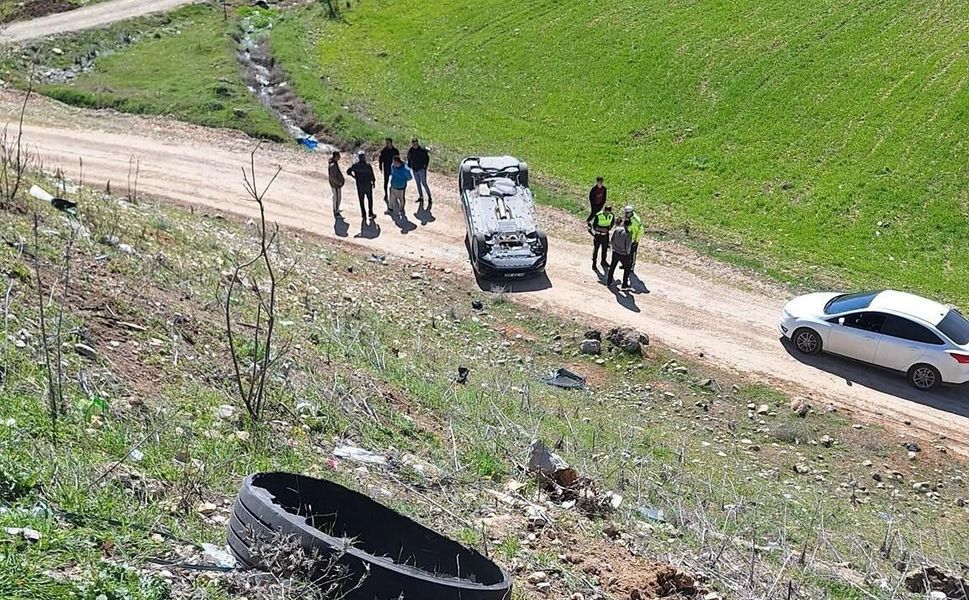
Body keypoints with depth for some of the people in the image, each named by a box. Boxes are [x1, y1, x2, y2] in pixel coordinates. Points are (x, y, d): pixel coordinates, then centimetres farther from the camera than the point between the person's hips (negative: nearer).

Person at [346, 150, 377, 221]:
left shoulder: (355, 165, -10)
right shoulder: (368, 165, -17)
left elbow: (348, 171, -6)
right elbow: (372, 175, -14)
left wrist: (354, 177, 8)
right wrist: (374, 182, 5)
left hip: (359, 185, 2)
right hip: (368, 185, -2)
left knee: (361, 200, 12)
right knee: (370, 199, 15)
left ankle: (364, 214, 17)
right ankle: (370, 213, 18)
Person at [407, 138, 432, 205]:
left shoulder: (422, 150, -12)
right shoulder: (410, 151, 2)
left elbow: (427, 158, -4)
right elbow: (409, 160, 16)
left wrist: (425, 165, -10)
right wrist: (409, 167, 8)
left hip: (422, 169, -5)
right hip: (415, 170, 5)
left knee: (424, 183, -10)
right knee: (418, 184, 12)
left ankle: (429, 197, -2)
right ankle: (421, 197, 23)